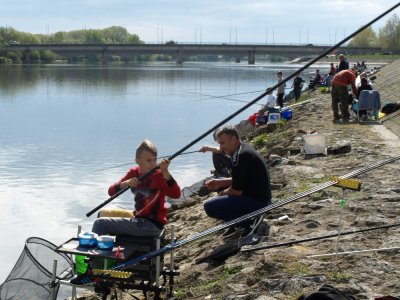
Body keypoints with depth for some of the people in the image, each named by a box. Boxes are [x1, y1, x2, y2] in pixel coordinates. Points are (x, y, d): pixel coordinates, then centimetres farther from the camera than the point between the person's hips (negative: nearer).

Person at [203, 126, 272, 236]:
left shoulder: (240, 156, -20)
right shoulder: (244, 149, 11)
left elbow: (237, 191, -19)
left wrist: (222, 193, 1)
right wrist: (220, 182, 7)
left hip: (257, 201, -11)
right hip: (261, 197, 11)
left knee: (209, 206, -17)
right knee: (220, 185, 26)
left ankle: (248, 223, -10)